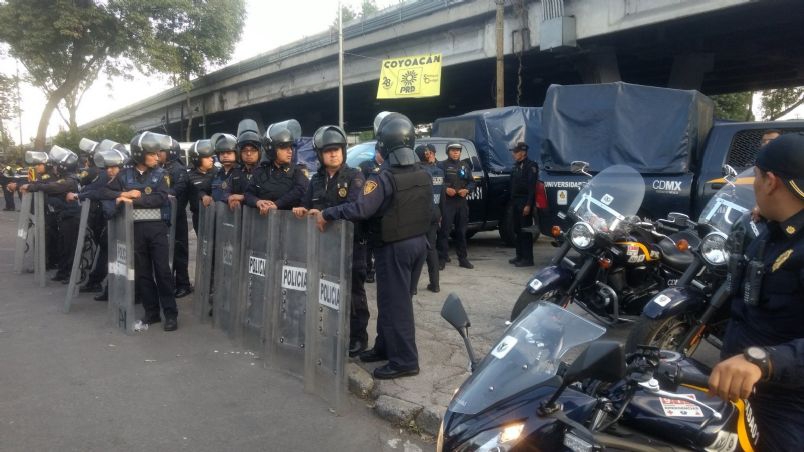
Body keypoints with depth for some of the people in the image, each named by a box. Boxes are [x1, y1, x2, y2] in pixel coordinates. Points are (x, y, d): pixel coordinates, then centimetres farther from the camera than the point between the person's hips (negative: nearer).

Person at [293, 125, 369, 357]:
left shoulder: (354, 176, -5)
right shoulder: (316, 180, 14)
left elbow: (355, 206, -20)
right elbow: (307, 204, 15)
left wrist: (324, 213, -29)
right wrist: (302, 209, -9)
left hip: (351, 242, -5)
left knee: (353, 291, 1)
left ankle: (358, 337, 12)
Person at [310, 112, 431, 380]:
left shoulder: (384, 179, -21)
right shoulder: (424, 177, 4)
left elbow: (361, 209, -31)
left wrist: (326, 214, -24)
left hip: (395, 247, -8)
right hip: (418, 242, 8)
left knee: (395, 302, 0)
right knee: (393, 298, 19)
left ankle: (404, 360, 6)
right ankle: (385, 346, 30)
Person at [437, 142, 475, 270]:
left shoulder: (465, 165, 16)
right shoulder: (442, 165, 2)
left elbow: (472, 182, 14)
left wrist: (467, 190, -6)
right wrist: (446, 189, -20)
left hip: (462, 202, 5)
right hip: (447, 202, -4)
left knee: (461, 231, 10)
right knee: (444, 230, -8)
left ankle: (462, 258, 17)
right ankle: (442, 258, -4)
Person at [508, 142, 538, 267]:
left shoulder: (531, 166, -11)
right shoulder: (517, 166, 16)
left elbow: (532, 186, -17)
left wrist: (528, 205, -22)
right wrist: (512, 200, 12)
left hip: (525, 202, -9)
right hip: (516, 201, 9)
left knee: (525, 231, -7)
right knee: (518, 229, 11)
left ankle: (527, 258, -3)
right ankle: (520, 255, 19)